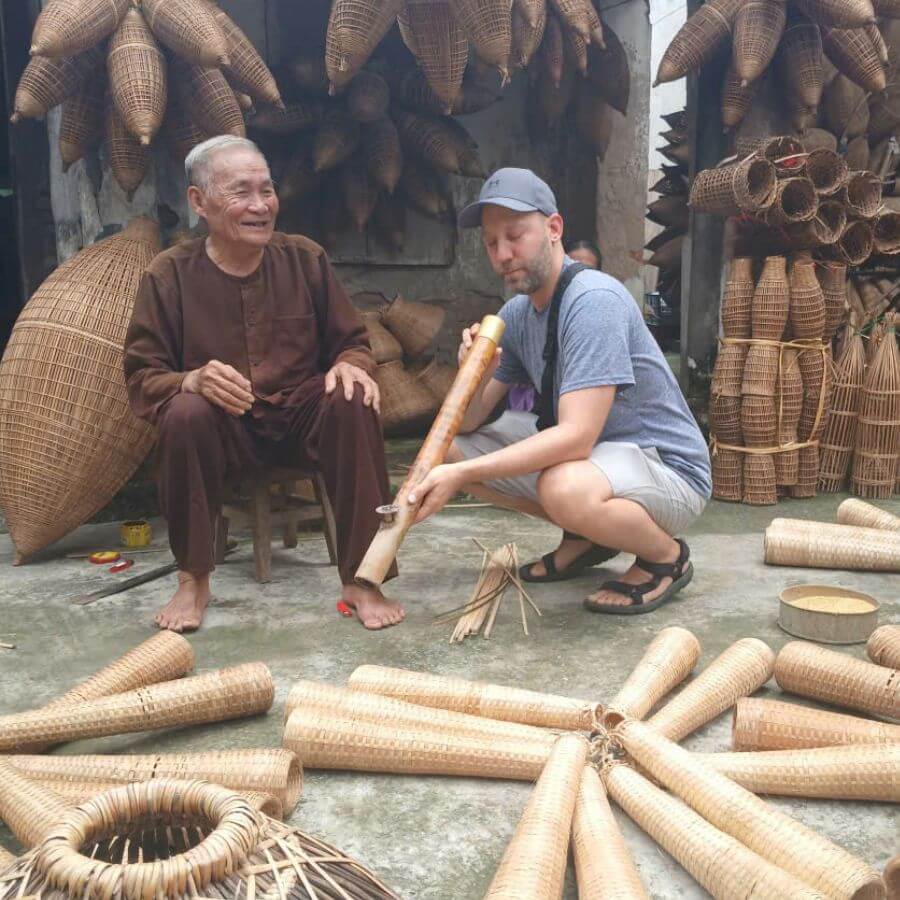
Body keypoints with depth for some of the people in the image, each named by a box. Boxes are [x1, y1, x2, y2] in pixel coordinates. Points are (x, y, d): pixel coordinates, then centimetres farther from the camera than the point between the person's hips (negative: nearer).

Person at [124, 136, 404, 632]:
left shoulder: (305, 258, 1)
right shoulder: (168, 274, -4)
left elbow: (352, 342, 7)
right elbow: (141, 377, -5)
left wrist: (350, 364, -19)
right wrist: (193, 380, -28)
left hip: (302, 421, 1)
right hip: (222, 429, -1)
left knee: (352, 400, -29)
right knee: (185, 413, -33)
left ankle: (360, 578, -22)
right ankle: (193, 580, -13)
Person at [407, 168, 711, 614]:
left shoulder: (593, 300, -23)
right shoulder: (516, 314, 3)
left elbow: (576, 437, -32)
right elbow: (466, 425, 3)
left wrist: (462, 474, -35)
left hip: (669, 468, -8)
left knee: (565, 488, -41)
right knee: (448, 446, 2)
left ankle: (666, 555, -7)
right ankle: (587, 536, 9)